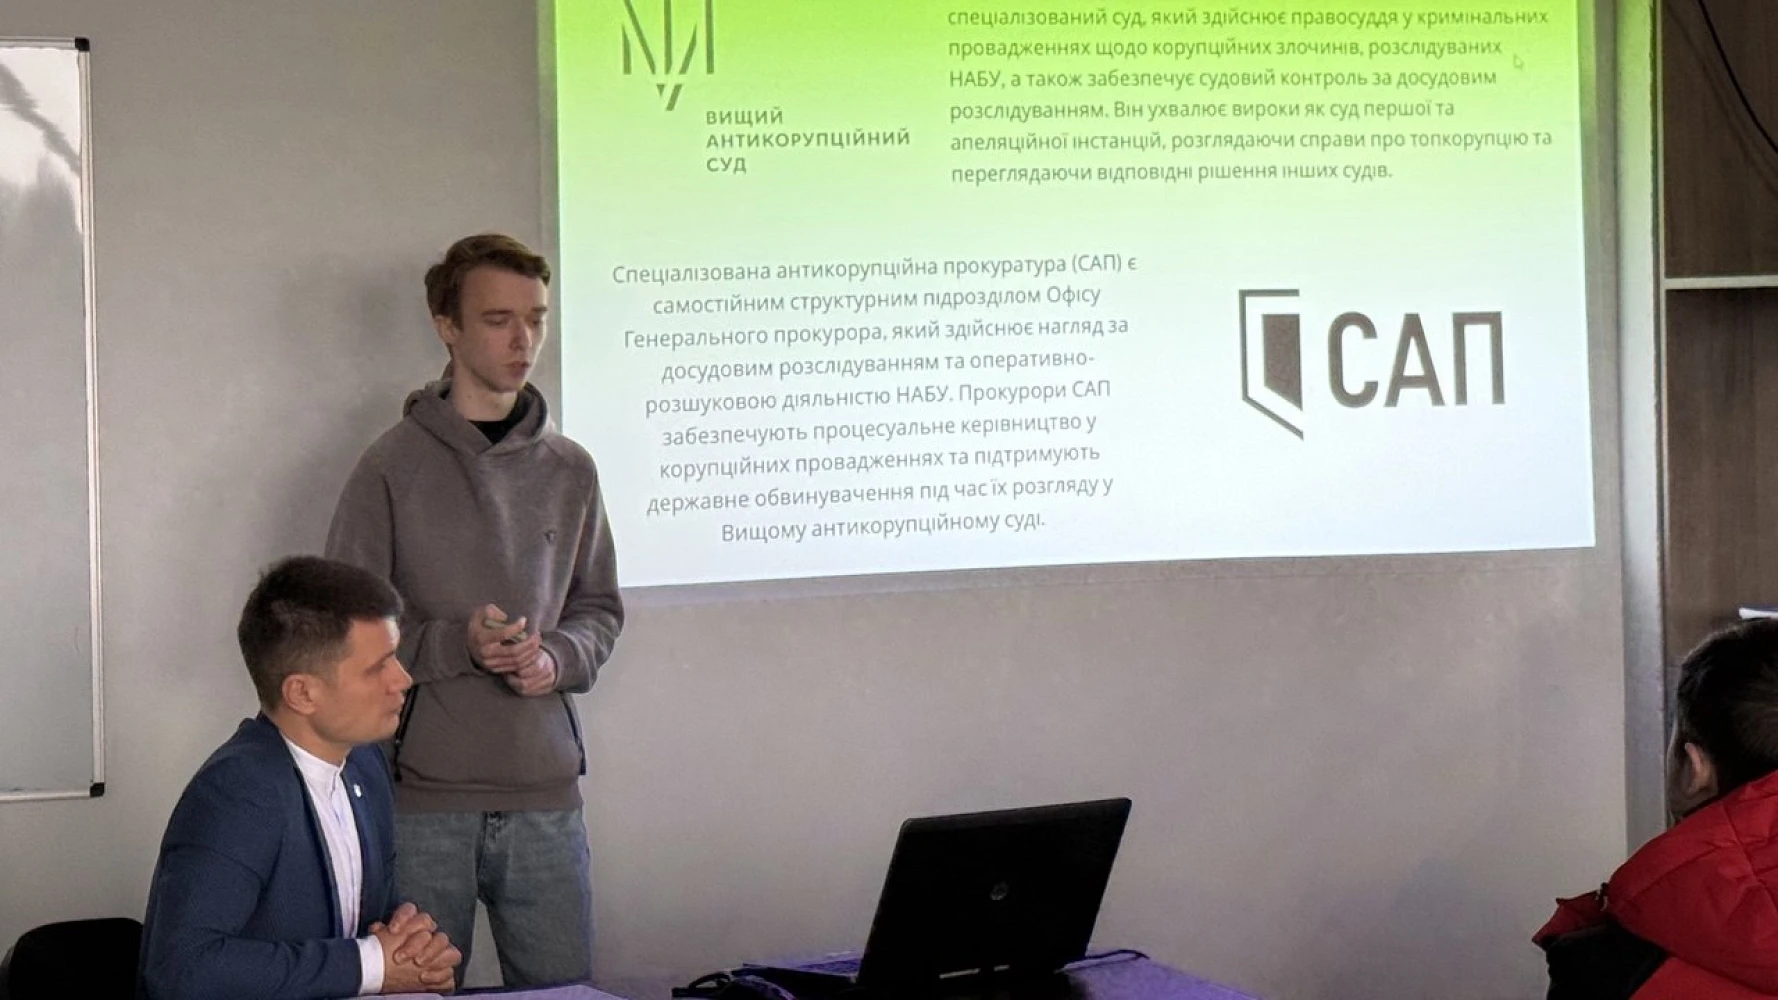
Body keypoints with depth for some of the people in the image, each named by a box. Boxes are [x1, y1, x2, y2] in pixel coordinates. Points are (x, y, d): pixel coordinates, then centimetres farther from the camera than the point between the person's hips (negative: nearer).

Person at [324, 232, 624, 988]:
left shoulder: (570, 470, 9)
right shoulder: (394, 465, -4)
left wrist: (557, 657, -4)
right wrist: (457, 644, -17)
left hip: (546, 795, 3)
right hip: (422, 797, -3)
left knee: (563, 989, 8)